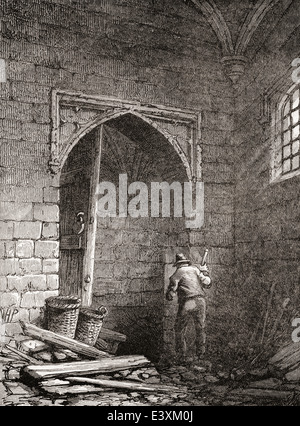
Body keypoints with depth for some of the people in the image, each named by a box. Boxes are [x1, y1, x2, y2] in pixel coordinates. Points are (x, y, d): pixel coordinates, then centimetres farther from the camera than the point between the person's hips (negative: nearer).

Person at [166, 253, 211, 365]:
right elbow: (207, 284, 11)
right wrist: (205, 272, 26)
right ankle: (200, 355, 23)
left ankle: (182, 357, 10)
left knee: (180, 330, 11)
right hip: (200, 301, 3)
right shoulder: (195, 269, 13)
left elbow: (170, 296, 3)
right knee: (200, 329, 18)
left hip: (187, 303, -3)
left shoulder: (176, 275, 6)